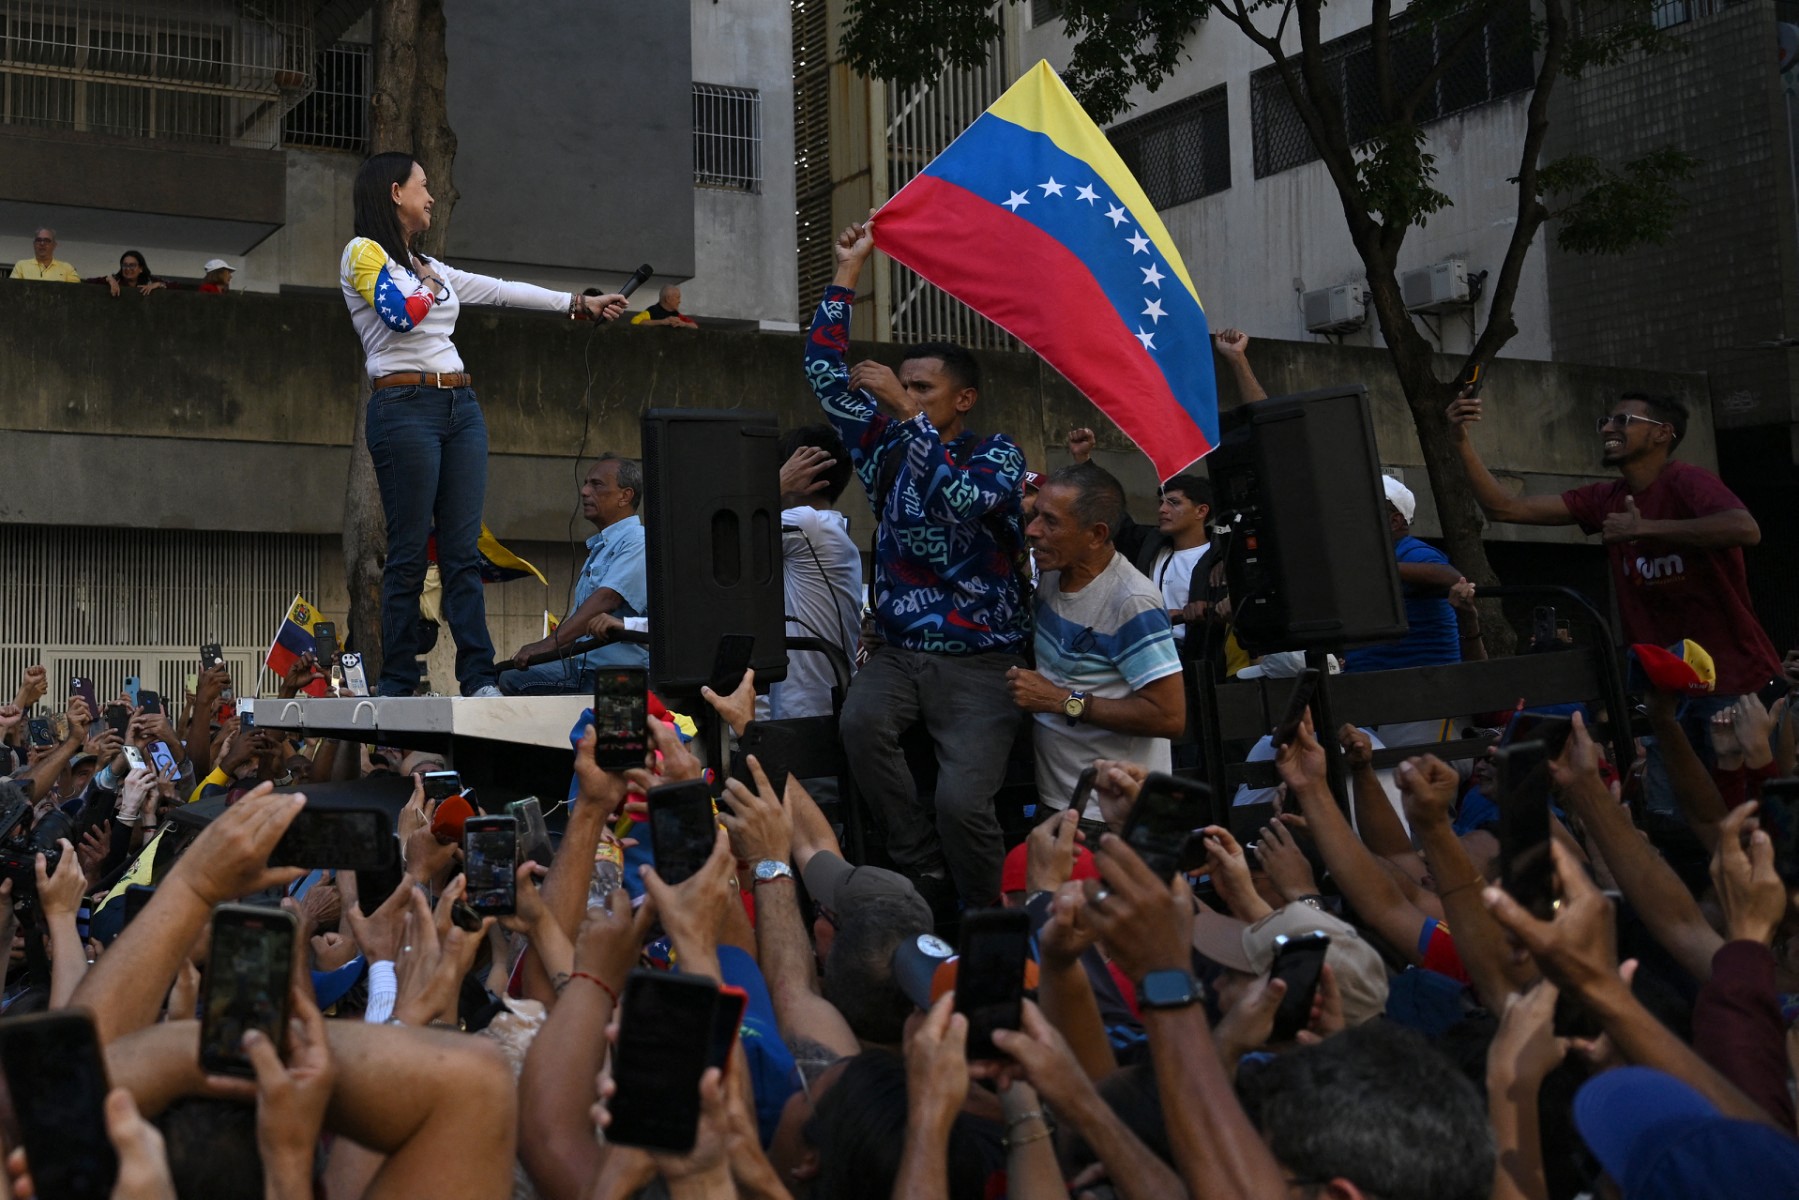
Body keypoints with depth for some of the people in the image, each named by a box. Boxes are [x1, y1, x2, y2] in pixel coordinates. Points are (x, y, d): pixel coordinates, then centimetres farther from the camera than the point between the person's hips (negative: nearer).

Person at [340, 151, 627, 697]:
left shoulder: (428, 266, 22)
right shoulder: (363, 252, 1)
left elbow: (500, 290, 27)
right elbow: (399, 313, -14)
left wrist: (580, 302, 29)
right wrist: (428, 287, 6)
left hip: (461, 407, 7)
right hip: (405, 407, -7)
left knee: (463, 550, 1)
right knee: (409, 554, -6)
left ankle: (480, 679, -1)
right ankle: (396, 686, -2)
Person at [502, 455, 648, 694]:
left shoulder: (637, 542, -10)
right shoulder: (599, 547, 24)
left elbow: (606, 599, -23)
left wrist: (550, 643, -29)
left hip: (621, 674, -9)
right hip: (581, 665, 9)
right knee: (510, 680, -4)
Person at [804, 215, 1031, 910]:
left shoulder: (996, 454, 1)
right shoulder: (887, 448, 15)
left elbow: (959, 499, -21)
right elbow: (823, 370, 14)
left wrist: (907, 413, -22)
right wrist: (847, 273, 13)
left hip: (980, 661, -4)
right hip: (899, 651, 4)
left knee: (963, 802, -23)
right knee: (861, 724, -29)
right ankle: (925, 881, -17)